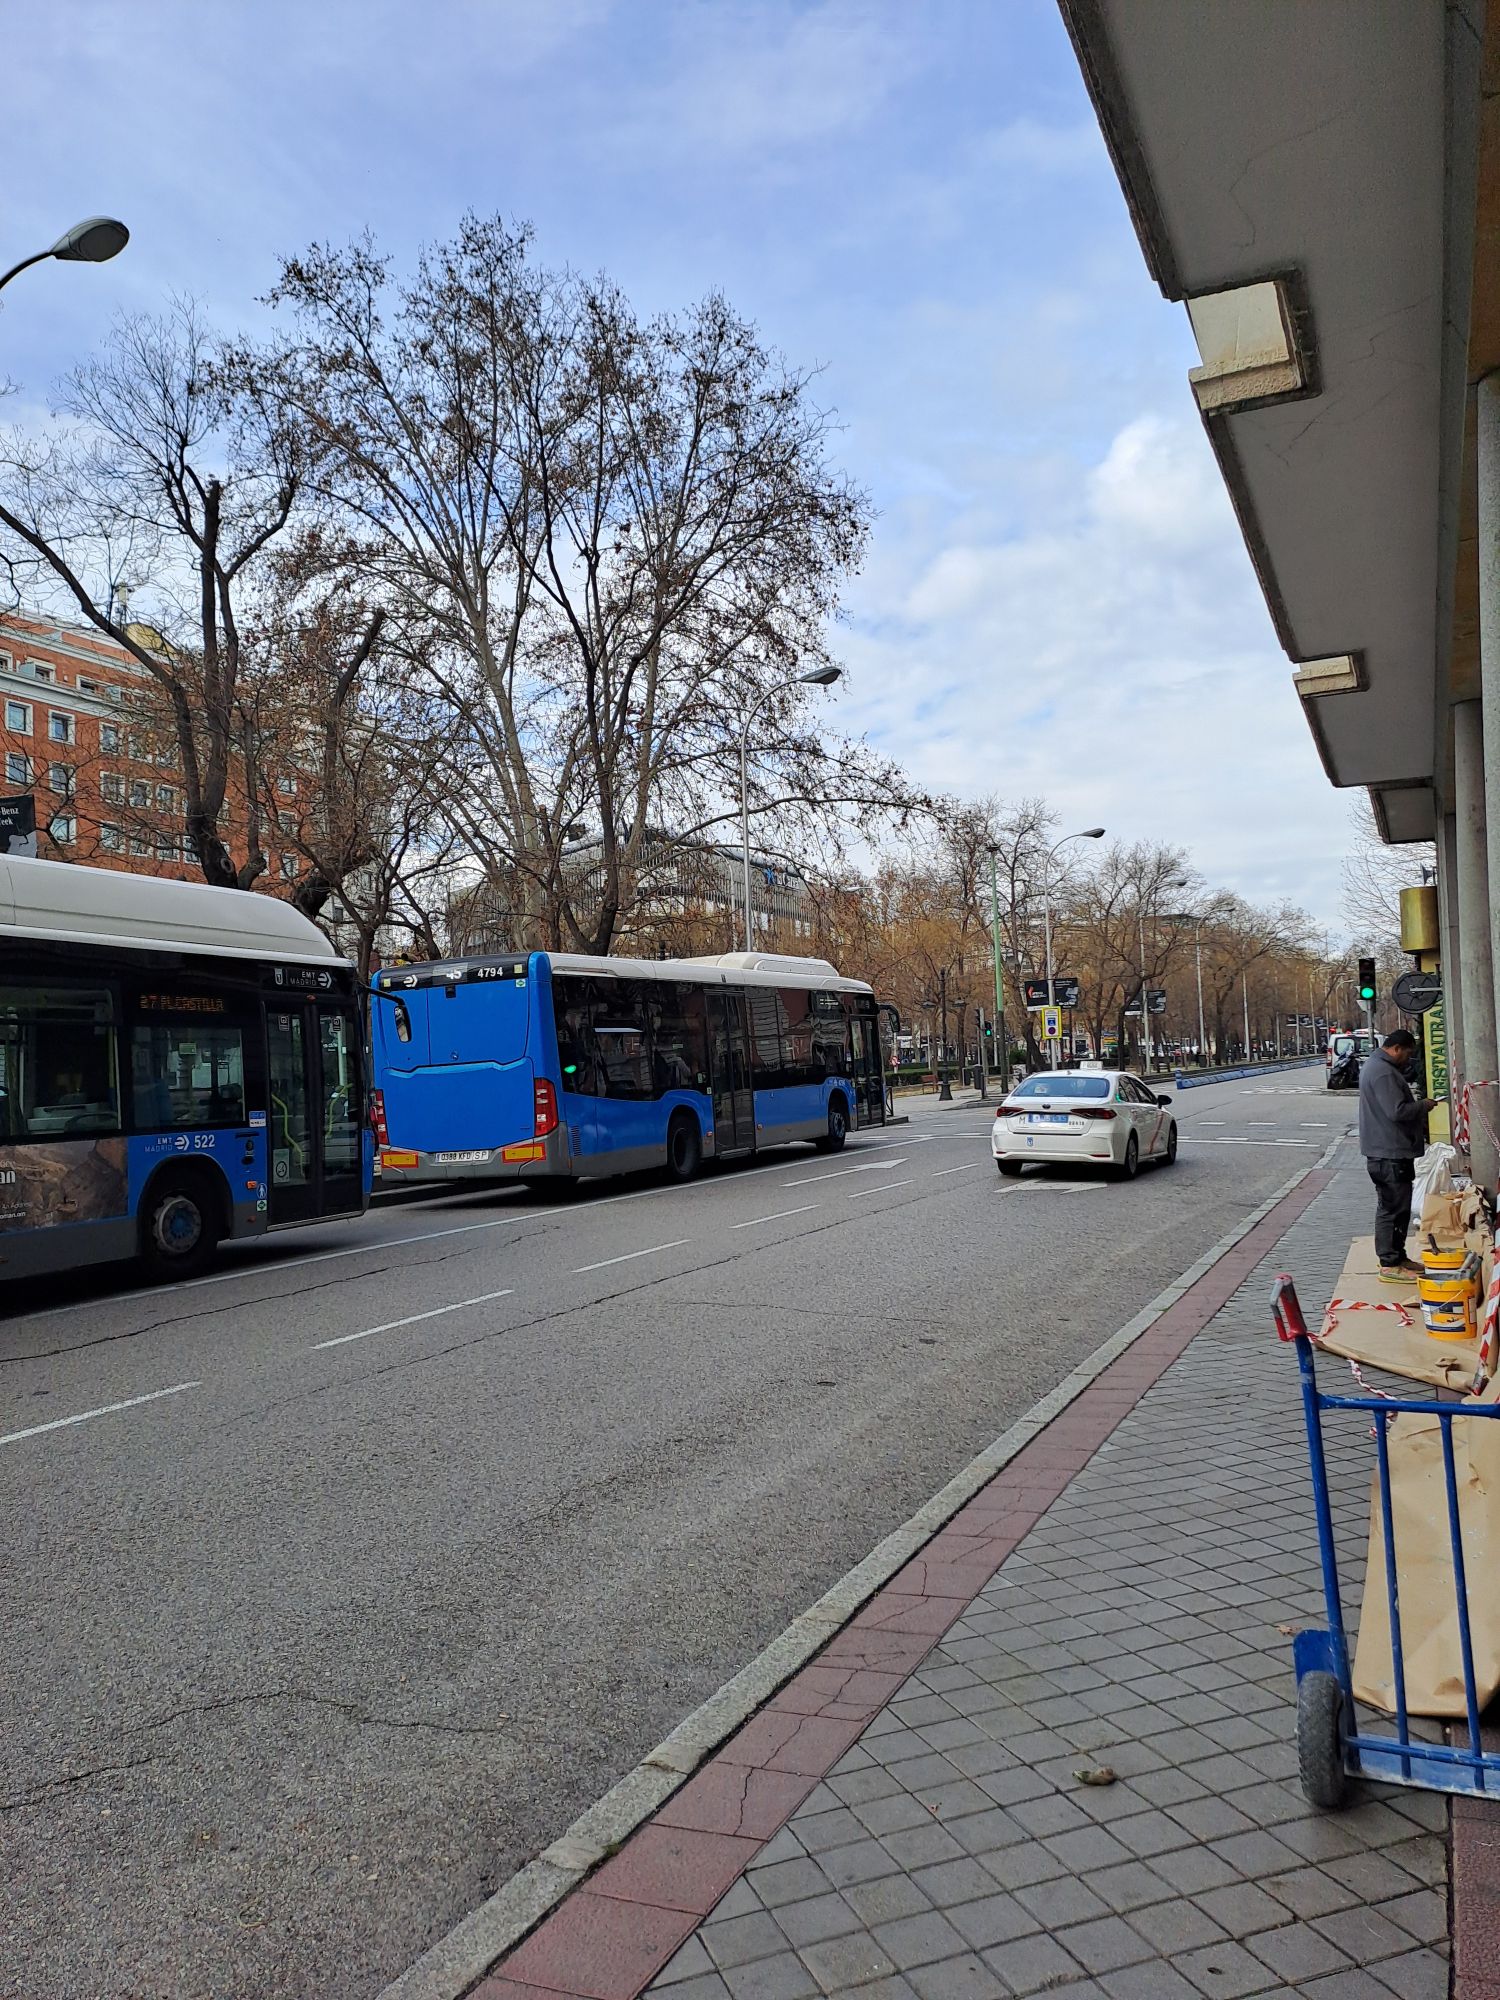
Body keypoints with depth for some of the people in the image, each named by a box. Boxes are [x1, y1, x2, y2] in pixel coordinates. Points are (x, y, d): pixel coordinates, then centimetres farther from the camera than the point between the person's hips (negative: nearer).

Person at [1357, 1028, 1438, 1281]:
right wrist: (1423, 1105, -10)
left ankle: (1397, 1256, 26)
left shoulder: (1377, 1066, 16)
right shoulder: (1383, 1072, -20)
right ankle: (1389, 1265, -1)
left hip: (1388, 1151, 11)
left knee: (1398, 1207, 17)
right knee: (1392, 1209, -6)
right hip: (1390, 1153, -11)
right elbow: (1398, 1111, -26)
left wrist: (1418, 1104, 11)